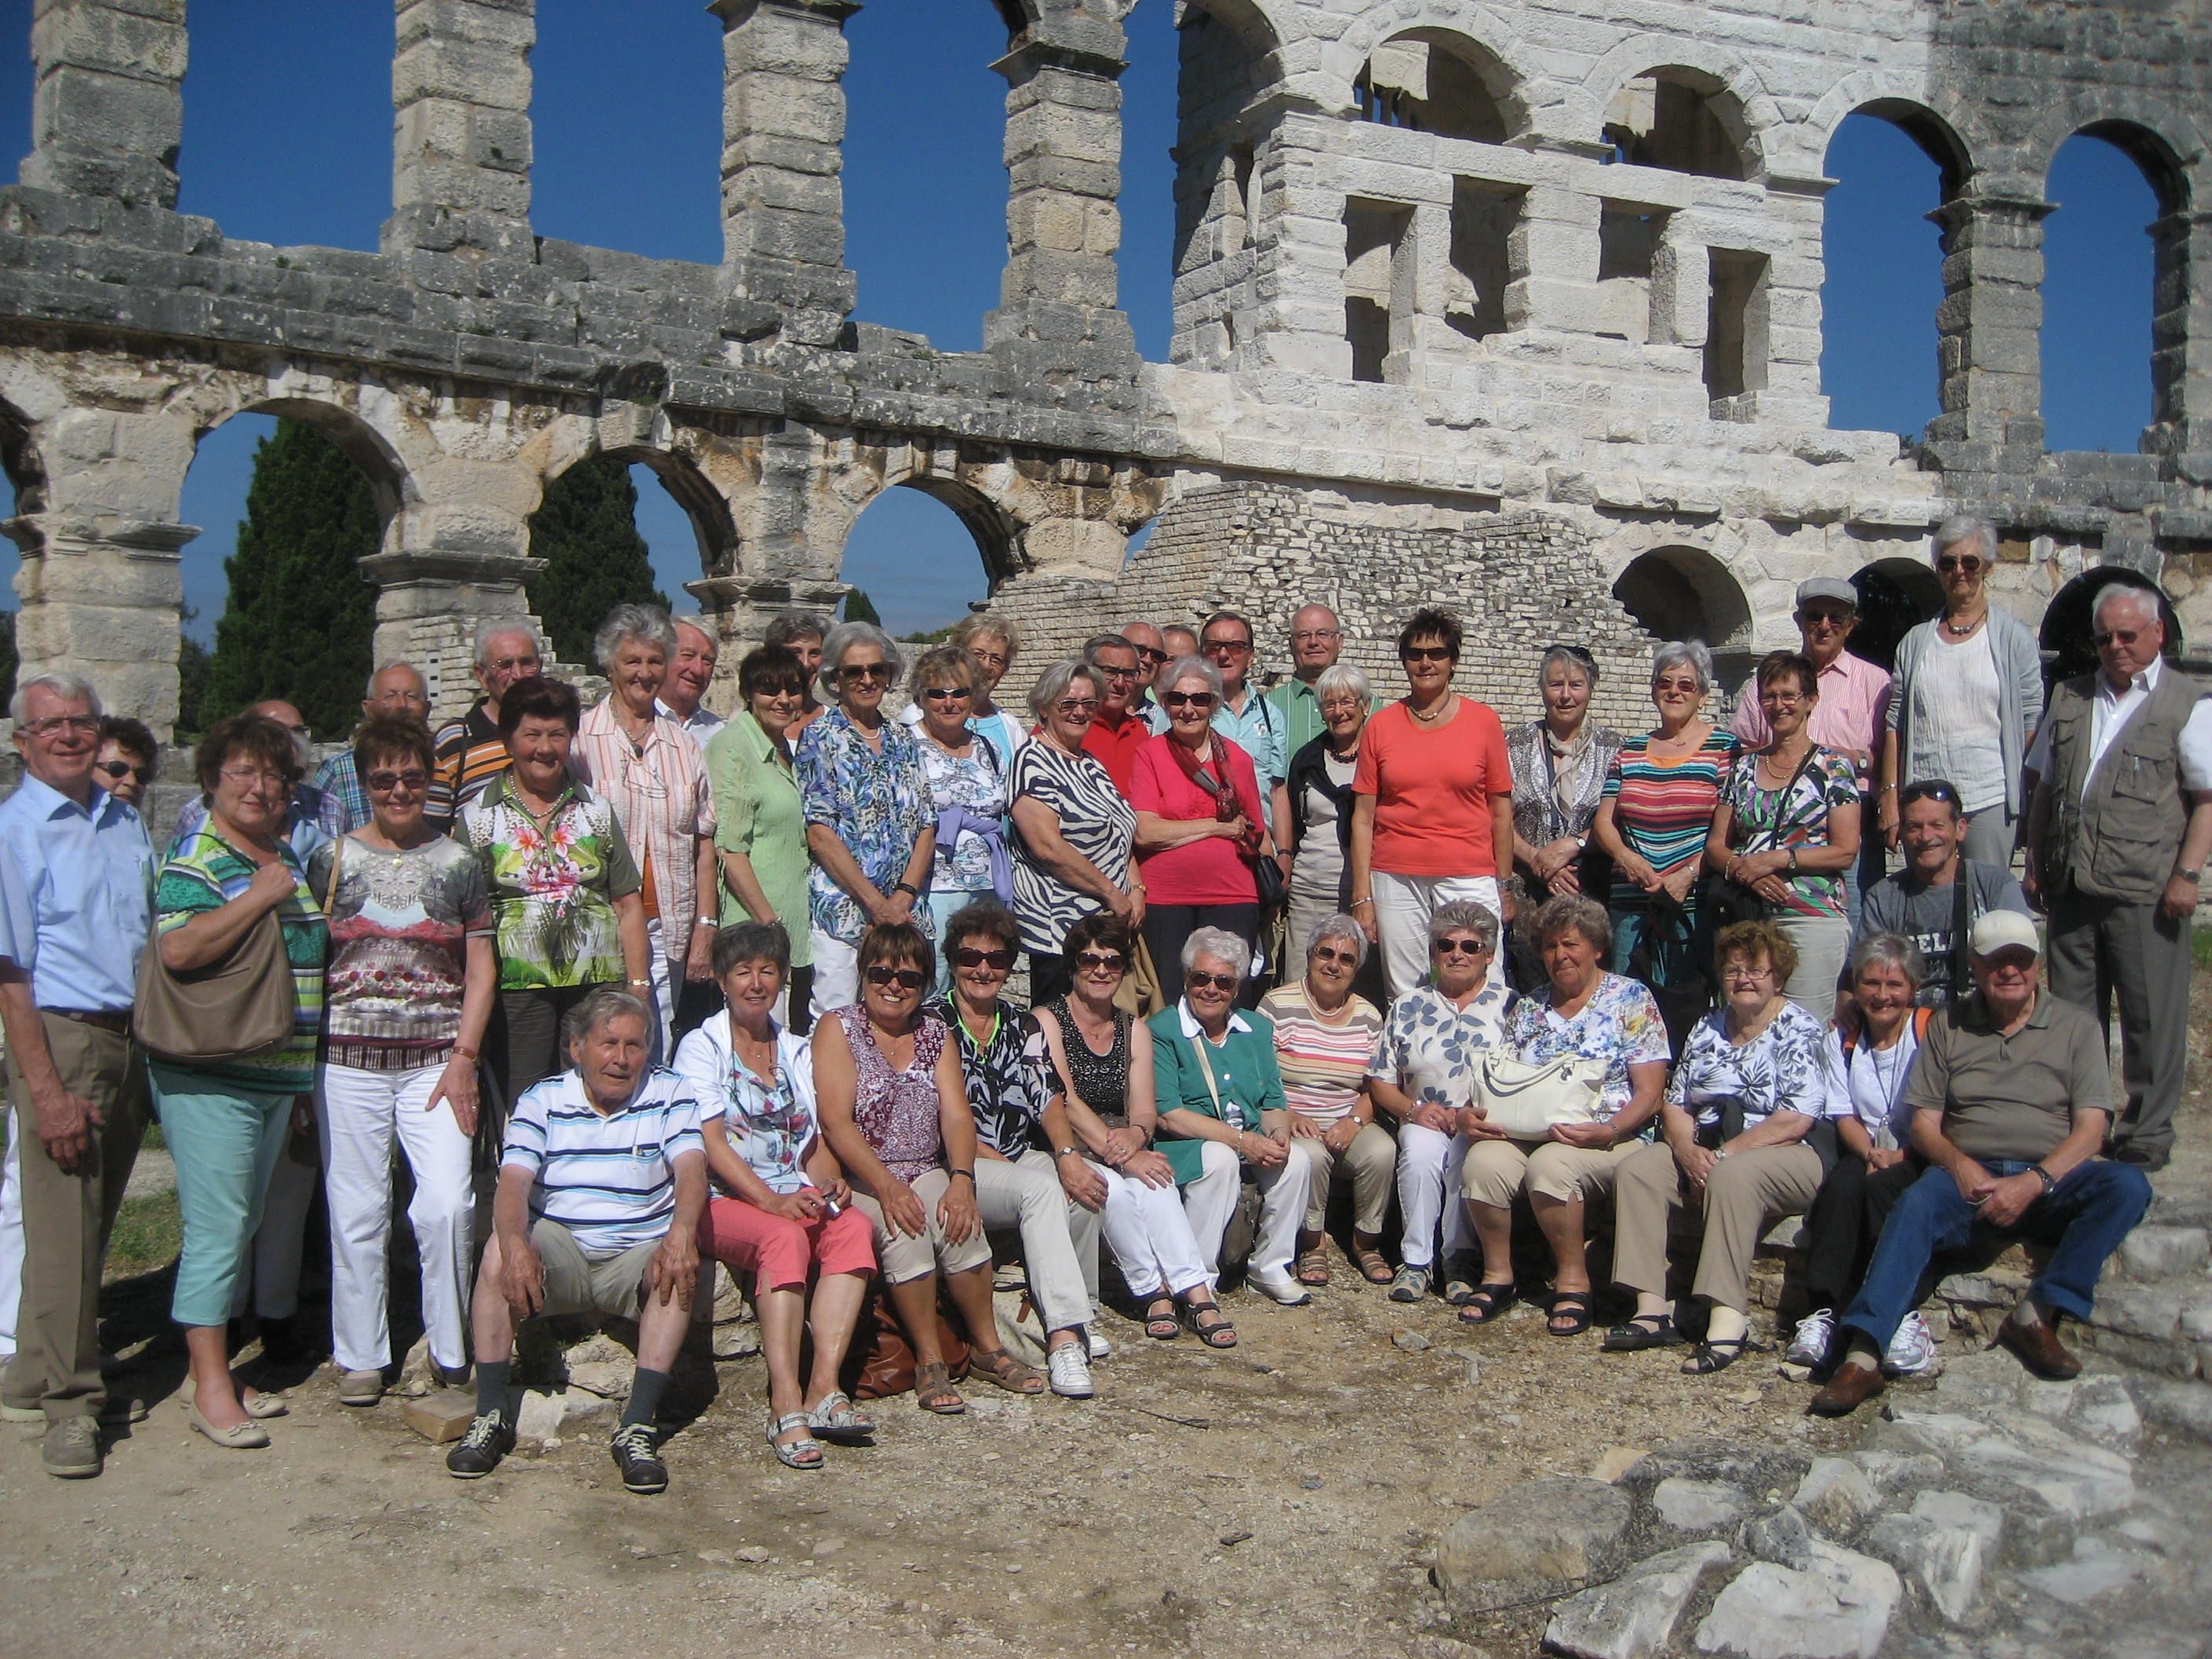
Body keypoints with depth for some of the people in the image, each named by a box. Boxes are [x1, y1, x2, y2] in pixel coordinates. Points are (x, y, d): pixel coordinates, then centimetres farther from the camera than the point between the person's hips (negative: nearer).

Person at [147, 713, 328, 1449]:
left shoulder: (289, 860, 16)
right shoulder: (194, 861, -9)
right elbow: (178, 949, -26)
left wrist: (303, 1079, 23)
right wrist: (259, 896, -19)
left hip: (277, 1076, 8)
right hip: (209, 1077, -8)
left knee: (240, 1228, 14)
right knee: (217, 1230, -6)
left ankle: (217, 1372, 23)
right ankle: (209, 1388, 2)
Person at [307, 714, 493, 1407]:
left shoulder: (457, 863, 7)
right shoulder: (333, 859, 6)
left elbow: (481, 969, 7)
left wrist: (463, 1056, -2)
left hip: (436, 1059, 0)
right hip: (348, 1059, 0)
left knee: (448, 1205, -10)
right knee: (356, 1211, 3)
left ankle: (450, 1348, 8)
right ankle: (360, 1356, 17)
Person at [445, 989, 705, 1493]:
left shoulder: (669, 1093, 1)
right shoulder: (542, 1100, 2)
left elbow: (690, 1169, -14)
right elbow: (513, 1181, -12)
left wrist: (681, 1232, -36)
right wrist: (516, 1244, -34)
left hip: (639, 1254, 0)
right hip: (559, 1252, 1)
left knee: (681, 1266, -31)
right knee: (499, 1250, -28)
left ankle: (637, 1427, -29)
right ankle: (491, 1417, -21)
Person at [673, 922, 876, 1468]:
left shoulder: (796, 1051, 20)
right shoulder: (701, 1046, 4)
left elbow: (815, 1140, 15)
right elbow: (710, 1142, -9)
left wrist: (831, 1183, -8)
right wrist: (769, 1201, -22)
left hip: (795, 1196, 5)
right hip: (722, 1200, -5)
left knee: (853, 1226, -27)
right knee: (783, 1238, -35)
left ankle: (824, 1386, -33)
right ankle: (786, 1406, -38)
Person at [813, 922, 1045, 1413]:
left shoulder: (935, 1033, 13)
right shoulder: (838, 1029, 0)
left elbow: (957, 1115, 1)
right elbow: (835, 1121, -12)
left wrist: (961, 1181, -18)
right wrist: (887, 1189, -23)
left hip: (927, 1174, 3)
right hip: (860, 1182, -3)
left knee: (959, 1223, -28)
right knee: (903, 1232, -32)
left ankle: (987, 1346, -11)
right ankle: (929, 1360, -20)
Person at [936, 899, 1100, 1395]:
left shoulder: (1022, 1027, 16)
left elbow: (1048, 1097, 2)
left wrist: (1067, 1154, -18)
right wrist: (1006, 1166, -16)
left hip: (1024, 1160, 5)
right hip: (960, 1167, -5)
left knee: (1083, 1189, -27)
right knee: (1041, 1188, -33)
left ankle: (1079, 1320, -11)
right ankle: (1063, 1336, -39)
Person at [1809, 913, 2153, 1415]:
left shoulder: (2075, 1026, 10)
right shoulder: (1947, 1025, 14)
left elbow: (2090, 1129, 0)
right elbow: (1924, 1124, 9)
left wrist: (2033, 1183, -17)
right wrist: (1958, 1163, -14)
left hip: (2050, 1180, 1)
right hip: (1967, 1174, 0)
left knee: (2127, 1184, -29)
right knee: (1918, 1203, -32)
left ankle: (2037, 1315, -26)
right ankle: (1862, 1356, -44)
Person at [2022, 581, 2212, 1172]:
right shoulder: (2070, 699, 15)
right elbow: (2045, 786, 20)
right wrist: (2035, 861, 14)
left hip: (2146, 890, -5)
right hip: (2073, 884, 5)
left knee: (2151, 1015, 2)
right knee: (2071, 1013, 10)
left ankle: (2148, 1133, 13)